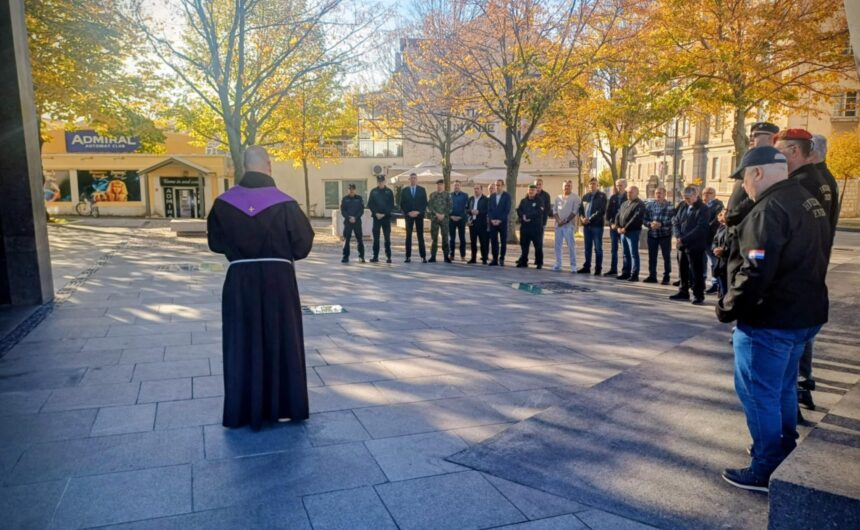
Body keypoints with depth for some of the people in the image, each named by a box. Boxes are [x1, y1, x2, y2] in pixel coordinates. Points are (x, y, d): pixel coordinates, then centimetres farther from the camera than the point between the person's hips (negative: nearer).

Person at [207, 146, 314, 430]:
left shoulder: (224, 203, -4)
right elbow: (303, 243, -4)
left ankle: (243, 410, 20)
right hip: (278, 280, -2)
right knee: (281, 342, 12)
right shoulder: (284, 203, -13)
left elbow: (216, 242, 9)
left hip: (240, 281, 2)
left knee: (243, 345, 12)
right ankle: (284, 404, 23)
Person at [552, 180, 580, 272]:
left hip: (569, 225, -5)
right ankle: (558, 265, 11)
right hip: (558, 225, 5)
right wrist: (558, 220, -5)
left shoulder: (575, 197, 1)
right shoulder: (558, 198, 16)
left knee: (571, 245, -7)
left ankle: (573, 266, -4)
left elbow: (575, 211, -7)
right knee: (557, 245, 5)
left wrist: (566, 221, -14)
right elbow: (554, 210, 12)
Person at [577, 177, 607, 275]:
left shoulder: (602, 196, -1)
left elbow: (601, 210, -12)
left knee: (598, 248, 0)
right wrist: (582, 218, -7)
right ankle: (586, 267, 17)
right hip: (586, 225, 5)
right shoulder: (585, 196, 16)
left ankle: (598, 268, 4)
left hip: (597, 225, -5)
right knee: (587, 247, 11)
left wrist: (590, 219, -17)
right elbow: (580, 208, 12)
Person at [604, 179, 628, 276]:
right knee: (613, 249, 8)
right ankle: (613, 269, 15)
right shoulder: (613, 197, 11)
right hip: (613, 226, 4)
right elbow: (608, 211, 8)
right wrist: (611, 223, -5)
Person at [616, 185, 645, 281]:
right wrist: (618, 227, 0)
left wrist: (625, 228, -18)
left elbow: (636, 218, -18)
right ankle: (625, 272, 18)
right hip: (623, 232, 8)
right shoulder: (625, 203, 19)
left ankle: (634, 275, -3)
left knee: (634, 254, -5)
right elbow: (618, 216, 16)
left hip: (633, 232, -8)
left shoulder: (639, 204, -7)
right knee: (626, 254, 12)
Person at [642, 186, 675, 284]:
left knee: (666, 256, 3)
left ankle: (666, 277, 12)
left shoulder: (669, 206, -3)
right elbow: (644, 218, 5)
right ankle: (652, 276, 19)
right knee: (652, 256, 9)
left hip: (665, 235, -3)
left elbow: (672, 220, -12)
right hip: (652, 234, 3)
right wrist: (650, 224, -15)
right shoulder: (649, 205, 7)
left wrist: (661, 224, -23)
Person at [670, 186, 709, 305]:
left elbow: (700, 228, -16)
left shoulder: (703, 209, -8)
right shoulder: (684, 207, 13)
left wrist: (684, 239, -21)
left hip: (695, 245, -6)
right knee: (683, 269, 13)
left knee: (696, 271, -2)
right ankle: (683, 292, 24)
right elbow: (677, 222, 11)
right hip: (683, 245, 7)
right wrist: (678, 236, -8)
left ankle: (698, 295, 6)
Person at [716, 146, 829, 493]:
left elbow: (755, 272, -26)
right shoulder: (809, 202, 11)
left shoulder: (769, 209, -21)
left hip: (770, 319, -10)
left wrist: (728, 309, -14)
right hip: (803, 313, 10)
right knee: (783, 389, 22)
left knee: (758, 393, 2)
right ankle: (786, 457, 35)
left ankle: (766, 471, 11)